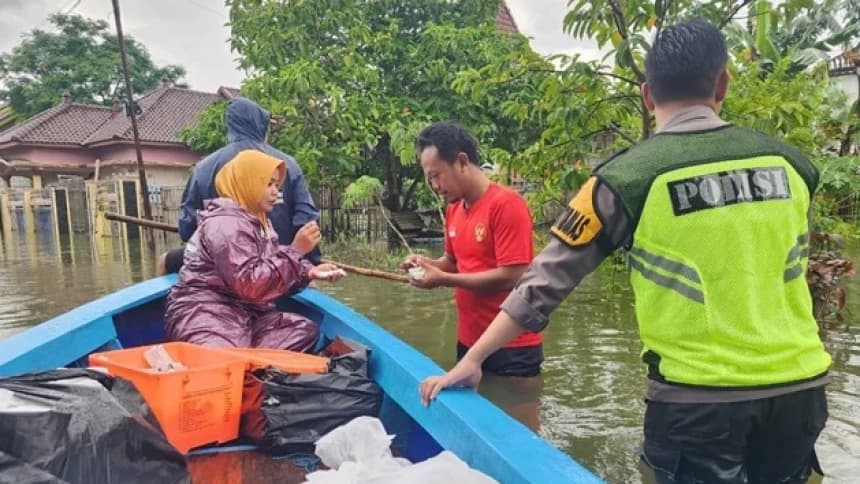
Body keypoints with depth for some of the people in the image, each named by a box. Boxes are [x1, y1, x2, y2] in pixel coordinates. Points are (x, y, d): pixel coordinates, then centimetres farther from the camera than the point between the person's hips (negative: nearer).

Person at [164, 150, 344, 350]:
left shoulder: (257, 221, 15)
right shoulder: (226, 224, -17)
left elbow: (274, 270, 12)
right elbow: (250, 283, -27)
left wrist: (310, 271, -5)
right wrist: (296, 249, -24)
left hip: (245, 314, 10)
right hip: (205, 315, -10)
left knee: (305, 329, -5)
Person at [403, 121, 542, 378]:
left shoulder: (506, 204, -18)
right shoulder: (453, 210, 5)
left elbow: (511, 277, -22)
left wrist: (443, 279, -19)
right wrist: (429, 264, -2)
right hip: (469, 343, 7)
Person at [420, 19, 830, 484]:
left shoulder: (628, 177, -11)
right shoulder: (789, 163, 1)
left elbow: (548, 279, -9)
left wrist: (473, 359, 0)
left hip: (698, 398, -4)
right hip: (797, 386, 5)